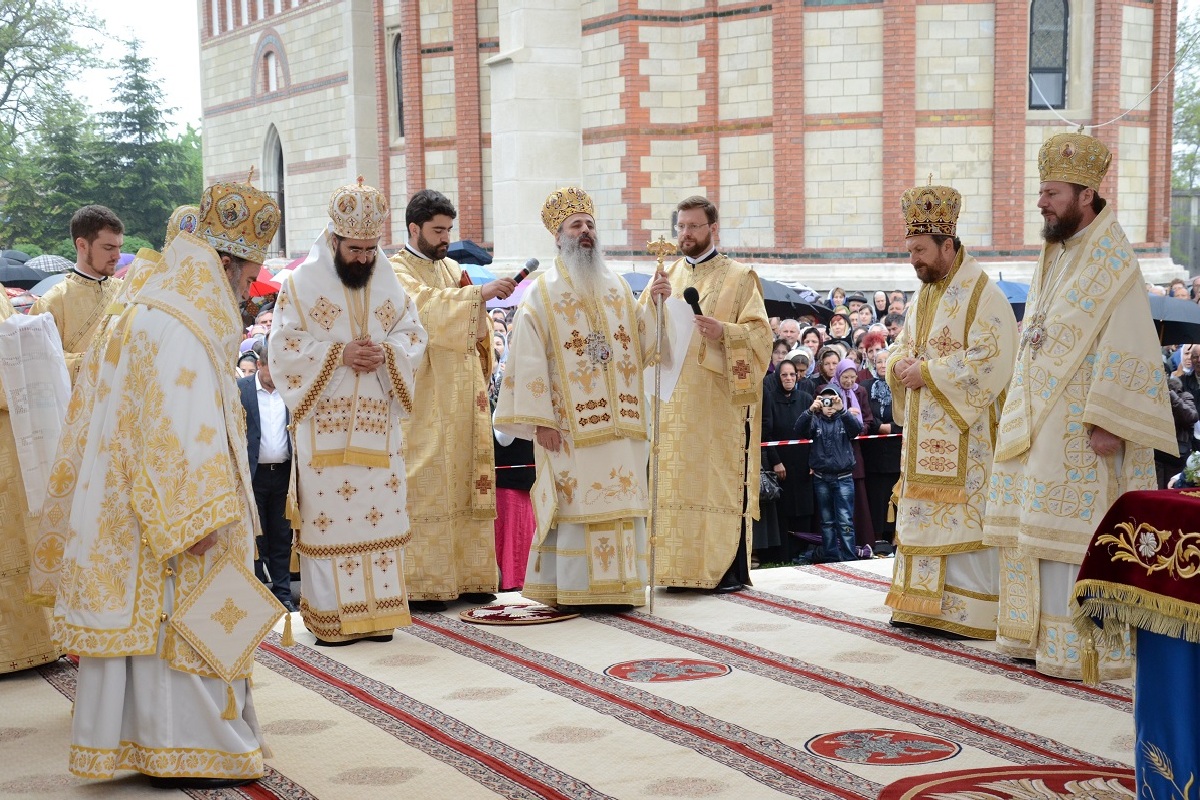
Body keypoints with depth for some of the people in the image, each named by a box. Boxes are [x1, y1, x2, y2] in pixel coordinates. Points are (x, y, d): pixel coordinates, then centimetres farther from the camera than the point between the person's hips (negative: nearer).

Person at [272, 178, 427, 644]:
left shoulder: (388, 282, 9)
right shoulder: (302, 282, -4)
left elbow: (413, 334, 9)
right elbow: (284, 347, -8)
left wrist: (386, 352, -11)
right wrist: (338, 353, -18)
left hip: (378, 422, 4)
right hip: (325, 423, -4)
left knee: (381, 512, 6)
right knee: (327, 516, -2)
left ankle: (376, 611, 15)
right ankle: (329, 617, 6)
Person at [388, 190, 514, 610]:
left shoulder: (452, 269, 19)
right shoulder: (397, 270, -4)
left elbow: (474, 326, 23)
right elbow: (424, 306, -23)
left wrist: (485, 367, 7)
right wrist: (479, 292, -30)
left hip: (464, 395, 7)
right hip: (425, 399, -7)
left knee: (467, 482, 6)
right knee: (427, 485, -9)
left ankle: (468, 577, 11)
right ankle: (421, 585, -6)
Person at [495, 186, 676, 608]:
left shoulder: (617, 288, 15)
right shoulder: (542, 292, 1)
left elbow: (641, 348, 9)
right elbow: (529, 360, -6)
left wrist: (653, 303, -7)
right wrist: (540, 419, -14)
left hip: (619, 423, 5)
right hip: (571, 426, -4)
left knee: (621, 502, 3)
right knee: (575, 503, -6)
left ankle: (617, 584, 9)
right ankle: (574, 590, 0)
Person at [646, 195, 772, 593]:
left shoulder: (739, 277, 4)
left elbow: (759, 333, -3)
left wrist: (724, 332, -21)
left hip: (721, 402, -4)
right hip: (674, 403, 4)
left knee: (721, 480, -4)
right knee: (675, 482, 2)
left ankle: (730, 567, 2)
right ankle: (678, 566, 8)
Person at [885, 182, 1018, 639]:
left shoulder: (983, 296, -10)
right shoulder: (922, 298, 16)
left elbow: (988, 362, -18)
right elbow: (901, 350, 21)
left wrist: (928, 372, -17)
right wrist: (899, 366, -2)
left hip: (965, 435, -8)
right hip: (923, 436, 8)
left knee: (963, 519, -7)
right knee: (922, 515, 9)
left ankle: (969, 614, -2)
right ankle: (924, 605, 16)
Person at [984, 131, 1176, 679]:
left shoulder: (1114, 265, -11)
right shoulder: (1054, 260, 15)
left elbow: (1129, 352, -17)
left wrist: (1107, 422, -23)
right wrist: (1020, 419, 15)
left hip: (1081, 433, -8)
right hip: (1040, 427, 8)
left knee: (1077, 536, -6)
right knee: (1036, 531, 10)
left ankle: (1085, 648, 0)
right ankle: (1040, 634, 19)